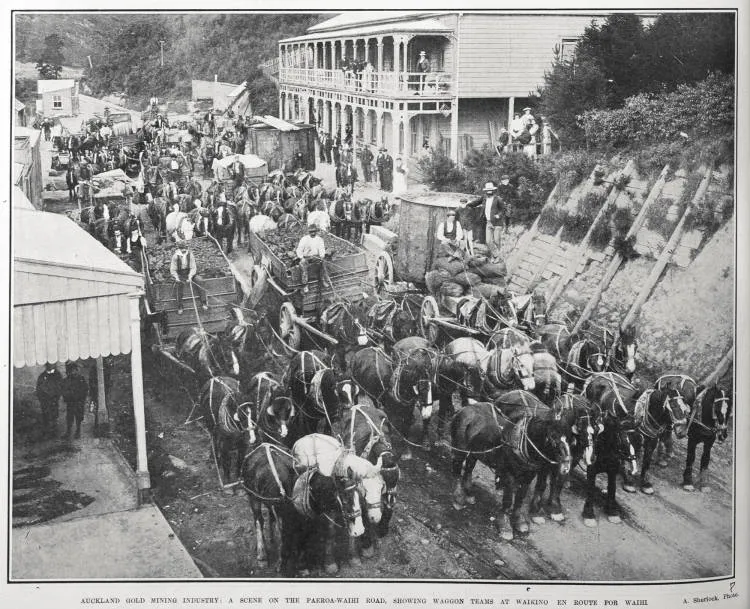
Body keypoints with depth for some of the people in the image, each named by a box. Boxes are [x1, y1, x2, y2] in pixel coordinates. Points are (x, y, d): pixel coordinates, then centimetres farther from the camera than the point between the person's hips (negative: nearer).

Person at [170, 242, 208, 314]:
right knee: (180, 284, -32)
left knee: (199, 281, -23)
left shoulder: (190, 254, -8)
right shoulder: (175, 256, -11)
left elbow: (193, 268, -7)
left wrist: (190, 277, -23)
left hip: (189, 273, 2)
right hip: (179, 274, -2)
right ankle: (179, 307, -19)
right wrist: (176, 277, -23)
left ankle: (203, 302, -13)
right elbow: (173, 270, -6)